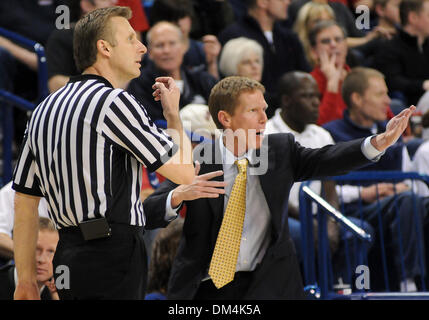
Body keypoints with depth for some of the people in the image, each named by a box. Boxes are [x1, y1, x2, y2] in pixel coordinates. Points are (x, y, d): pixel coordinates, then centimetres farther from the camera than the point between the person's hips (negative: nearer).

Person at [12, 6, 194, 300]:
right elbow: (184, 172, -6)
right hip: (113, 254, -8)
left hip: (68, 254, 8)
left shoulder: (45, 110, 16)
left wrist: (26, 278, 20)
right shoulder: (114, 102, -9)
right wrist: (173, 113, 11)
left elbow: (24, 199, 17)